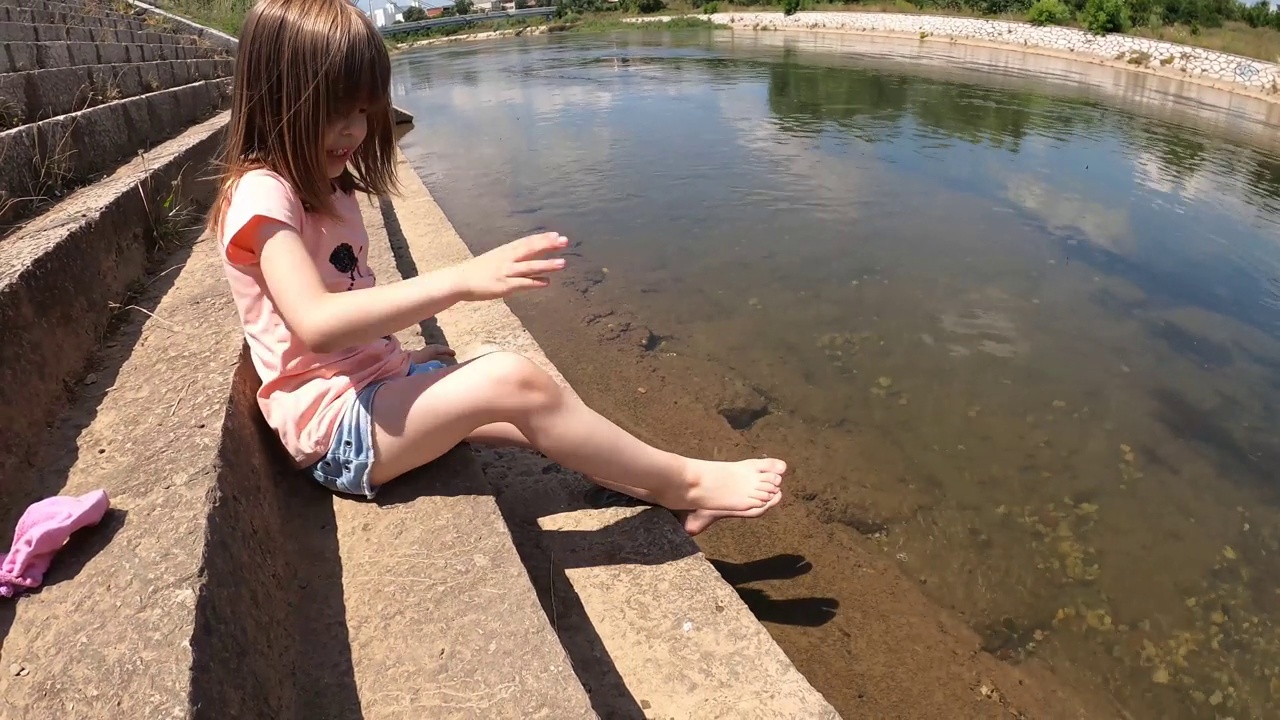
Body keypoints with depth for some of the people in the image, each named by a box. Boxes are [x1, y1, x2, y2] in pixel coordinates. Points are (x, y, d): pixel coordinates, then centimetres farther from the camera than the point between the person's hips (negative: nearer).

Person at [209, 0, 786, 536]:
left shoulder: (322, 188, 15)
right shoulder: (261, 195, -15)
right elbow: (315, 324, -32)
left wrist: (399, 356, 4)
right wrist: (460, 280, -38)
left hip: (376, 386, 9)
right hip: (332, 426, -9)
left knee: (535, 415, -6)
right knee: (514, 381, -26)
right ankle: (686, 482, -13)